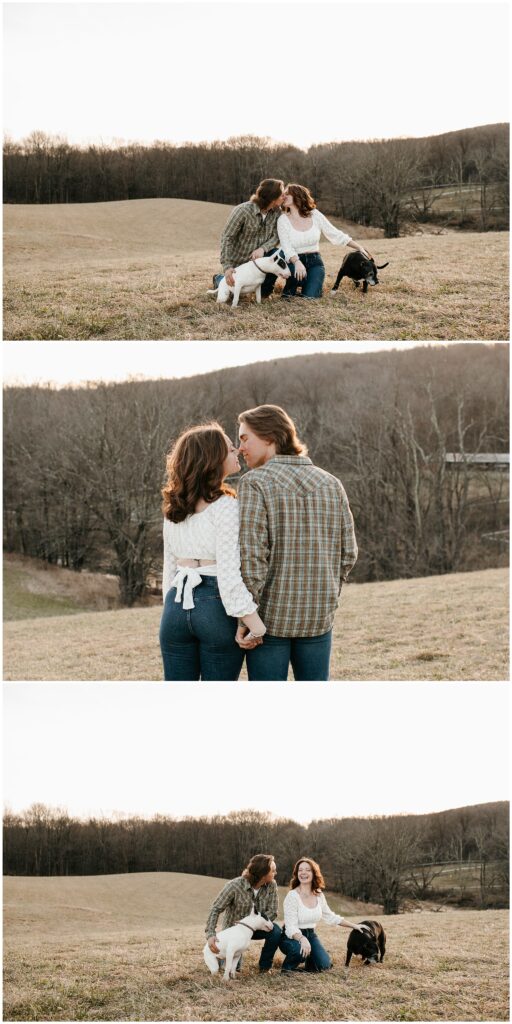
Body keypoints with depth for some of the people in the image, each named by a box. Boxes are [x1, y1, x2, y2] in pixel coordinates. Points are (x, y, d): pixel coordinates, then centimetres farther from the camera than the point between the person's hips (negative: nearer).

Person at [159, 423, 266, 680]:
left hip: (177, 605, 6)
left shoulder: (174, 509, 9)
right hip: (217, 606, -6)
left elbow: (170, 568, 14)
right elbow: (229, 573, -19)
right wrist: (258, 628, -19)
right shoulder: (226, 507, -12)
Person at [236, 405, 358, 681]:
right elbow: (348, 553, 8)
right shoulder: (331, 484, 6)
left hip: (270, 617, -5)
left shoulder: (255, 483, -11)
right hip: (318, 617, 5)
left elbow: (251, 557, -18)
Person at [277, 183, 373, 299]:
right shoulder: (283, 219, -6)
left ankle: (311, 286, 14)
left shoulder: (315, 215, -1)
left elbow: (336, 235, 4)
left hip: (314, 261, 1)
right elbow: (286, 247, -16)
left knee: (310, 296, -24)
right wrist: (297, 262, -36)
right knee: (298, 273, -38)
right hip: (294, 260, -1)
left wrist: (359, 247, -2)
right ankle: (290, 288, -2)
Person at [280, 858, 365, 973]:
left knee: (325, 965, -15)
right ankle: (287, 968, -7)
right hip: (292, 937, -6)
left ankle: (307, 961, 18)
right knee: (302, 950, -38)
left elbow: (330, 917, 17)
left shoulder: (319, 895, 0)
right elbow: (291, 927, -27)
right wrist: (302, 939, -48)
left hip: (310, 935, 6)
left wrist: (354, 926, 18)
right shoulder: (292, 896, -20)